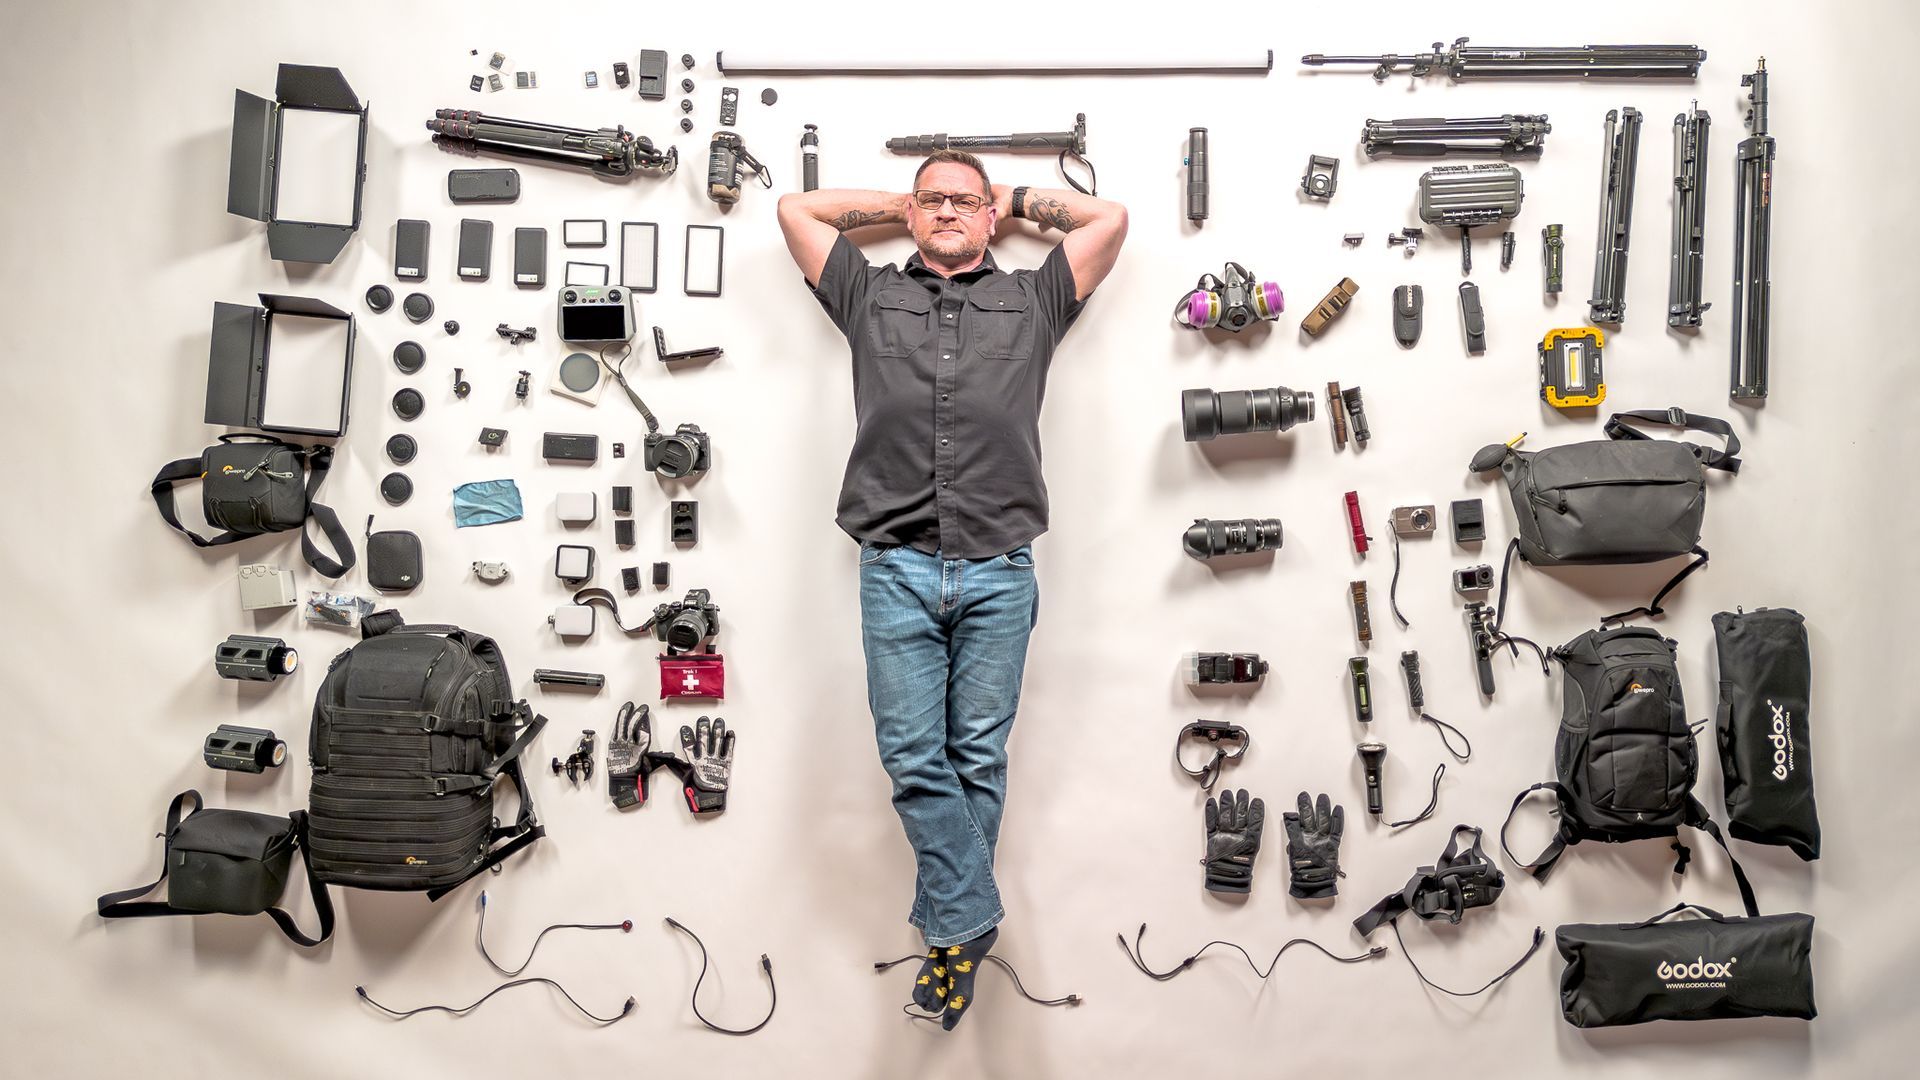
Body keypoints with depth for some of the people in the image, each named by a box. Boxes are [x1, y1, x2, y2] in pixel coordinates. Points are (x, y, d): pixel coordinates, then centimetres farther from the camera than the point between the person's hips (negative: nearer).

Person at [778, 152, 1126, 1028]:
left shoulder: (1032, 301, 18)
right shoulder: (871, 297, 19)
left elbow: (1110, 218, 20)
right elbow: (796, 210, 25)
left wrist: (1017, 199, 28)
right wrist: (898, 203, 28)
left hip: (997, 570, 0)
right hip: (896, 568, 1)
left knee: (979, 759, 5)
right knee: (913, 759, -2)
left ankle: (949, 929, 19)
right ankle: (971, 923, 9)